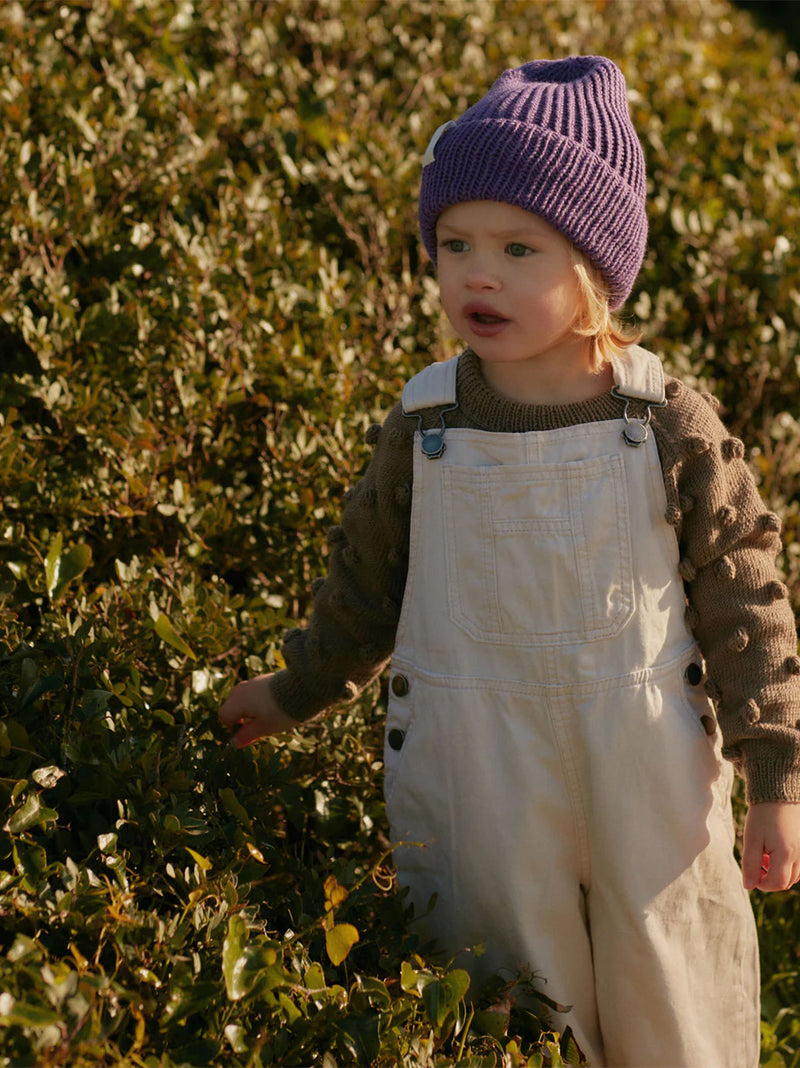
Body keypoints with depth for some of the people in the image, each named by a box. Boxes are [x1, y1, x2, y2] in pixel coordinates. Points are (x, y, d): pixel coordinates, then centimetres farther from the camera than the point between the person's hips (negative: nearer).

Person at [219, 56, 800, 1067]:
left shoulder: (672, 431, -11)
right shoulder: (422, 434, -6)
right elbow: (366, 583, 11)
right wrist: (297, 692, 21)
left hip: (650, 781, -1)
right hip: (476, 783, 1)